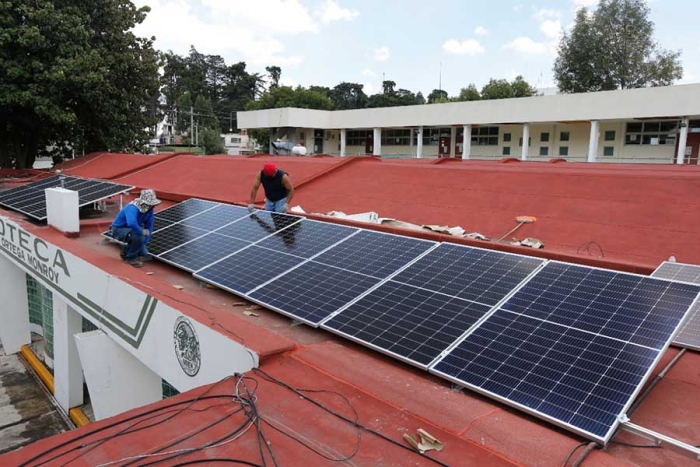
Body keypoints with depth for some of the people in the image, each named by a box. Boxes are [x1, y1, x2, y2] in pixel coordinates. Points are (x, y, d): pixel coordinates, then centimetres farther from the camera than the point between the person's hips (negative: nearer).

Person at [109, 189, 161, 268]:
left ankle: (126, 251, 28)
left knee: (145, 255, -1)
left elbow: (149, 226, -8)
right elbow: (132, 224, -55)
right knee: (139, 236, -36)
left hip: (130, 229, 7)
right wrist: (142, 231, -38)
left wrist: (144, 242, -15)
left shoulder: (149, 209, -15)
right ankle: (131, 258, -13)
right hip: (118, 229, -7)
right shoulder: (132, 208, -36)